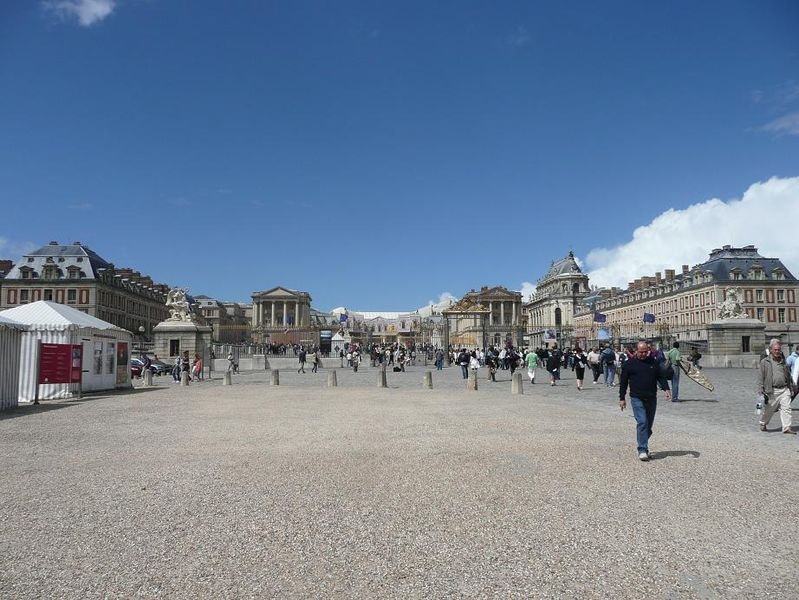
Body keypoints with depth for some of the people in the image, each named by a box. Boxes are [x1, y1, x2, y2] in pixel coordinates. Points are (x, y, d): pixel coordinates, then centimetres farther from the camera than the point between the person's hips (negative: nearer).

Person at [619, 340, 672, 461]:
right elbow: (623, 382, 3)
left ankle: (643, 447, 25)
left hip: (652, 399, 4)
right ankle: (642, 450, -13)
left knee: (649, 425, 10)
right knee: (642, 423, -15)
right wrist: (622, 398, 1)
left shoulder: (654, 363, 9)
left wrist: (666, 389, -6)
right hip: (637, 399, -4)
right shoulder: (630, 364, 0)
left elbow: (661, 377, 12)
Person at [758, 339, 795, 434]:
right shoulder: (764, 362, -1)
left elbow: (788, 375, 24)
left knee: (786, 408, -6)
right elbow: (760, 377, -3)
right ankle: (763, 424, 28)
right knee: (769, 409, 7)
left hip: (784, 389, 4)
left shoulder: (783, 361, 14)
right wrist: (761, 391, -9)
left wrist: (790, 387, 22)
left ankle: (786, 428, -3)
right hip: (772, 391, -4)